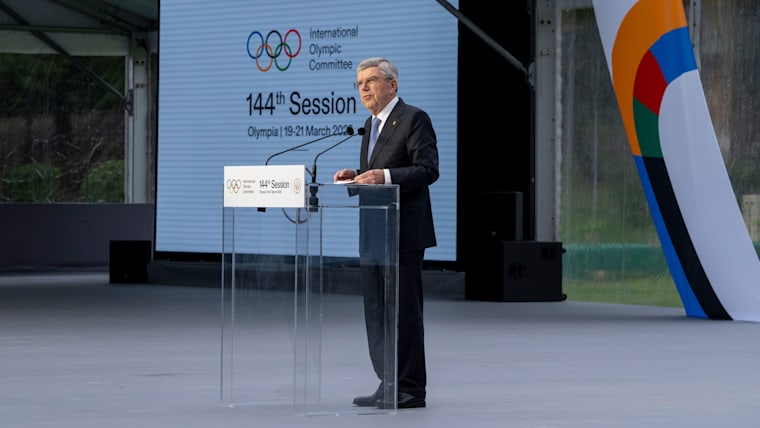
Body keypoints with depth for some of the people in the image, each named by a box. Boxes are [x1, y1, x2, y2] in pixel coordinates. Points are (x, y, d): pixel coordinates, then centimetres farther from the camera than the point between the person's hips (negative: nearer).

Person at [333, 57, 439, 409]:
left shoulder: (414, 119, -8)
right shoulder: (371, 124, 19)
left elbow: (427, 169, -16)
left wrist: (385, 176, -26)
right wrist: (356, 177, 4)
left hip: (402, 233, -9)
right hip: (373, 234, 9)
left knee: (404, 310, -5)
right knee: (376, 311, 9)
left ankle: (410, 389, -1)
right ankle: (388, 385, 15)